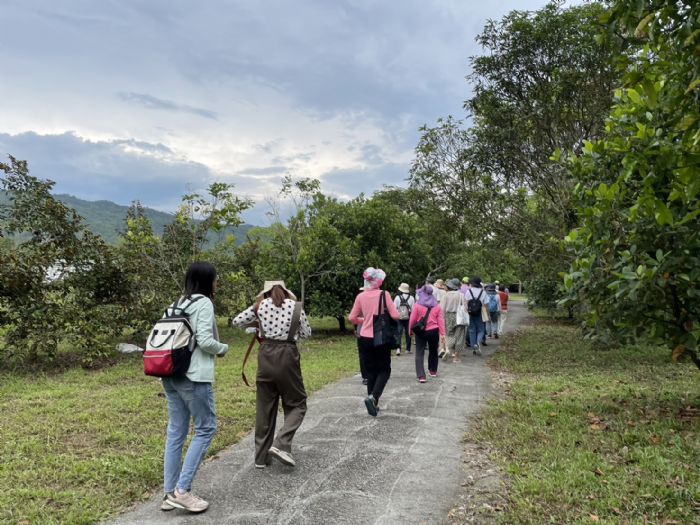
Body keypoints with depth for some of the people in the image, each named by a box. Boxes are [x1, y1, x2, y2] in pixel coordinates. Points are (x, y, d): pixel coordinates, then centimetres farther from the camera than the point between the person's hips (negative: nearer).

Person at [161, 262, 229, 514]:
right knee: (206, 429, 2)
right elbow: (205, 340, -18)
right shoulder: (204, 303, -9)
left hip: (171, 374, 8)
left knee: (176, 432, 12)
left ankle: (169, 494, 17)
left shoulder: (179, 303, 16)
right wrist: (223, 348, 1)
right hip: (194, 376, -8)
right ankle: (182, 490, 1)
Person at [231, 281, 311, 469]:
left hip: (266, 355, 3)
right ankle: (281, 444, -9)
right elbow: (307, 333, 9)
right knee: (297, 404, 10)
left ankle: (261, 457, 18)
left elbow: (236, 321, 11)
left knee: (264, 407, 12)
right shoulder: (295, 306, 1)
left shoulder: (261, 305, 4)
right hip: (287, 356, -3)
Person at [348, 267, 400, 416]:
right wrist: (386, 316, 9)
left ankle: (373, 402, 17)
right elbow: (395, 316, -13)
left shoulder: (360, 296, -1)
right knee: (384, 370, 10)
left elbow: (352, 318, 3)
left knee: (371, 371, 15)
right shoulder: (384, 294, -10)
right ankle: (373, 397, -11)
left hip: (365, 338, 3)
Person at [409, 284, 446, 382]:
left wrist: (410, 331, 8)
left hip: (420, 332, -3)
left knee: (419, 354, 0)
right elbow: (440, 320, -1)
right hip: (433, 331, 3)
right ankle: (433, 371, 36)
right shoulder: (437, 306, 0)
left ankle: (421, 376, -11)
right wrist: (442, 333, 3)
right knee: (433, 351, 21)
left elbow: (412, 320, -6)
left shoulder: (417, 305, -8)